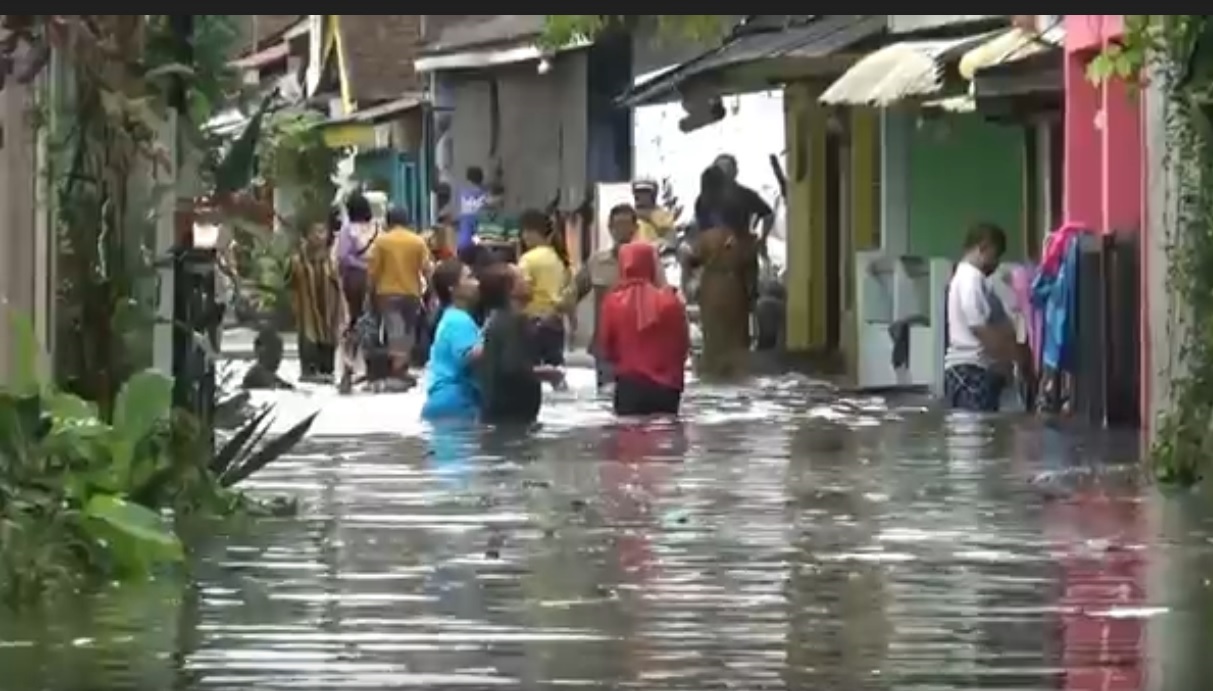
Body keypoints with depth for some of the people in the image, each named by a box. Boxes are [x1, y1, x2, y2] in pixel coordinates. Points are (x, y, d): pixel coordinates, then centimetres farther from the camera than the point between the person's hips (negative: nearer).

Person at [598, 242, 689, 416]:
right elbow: (683, 345, 6)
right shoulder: (670, 302, -5)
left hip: (629, 385, -1)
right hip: (666, 386, 1)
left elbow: (606, 348, 4)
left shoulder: (613, 302, -7)